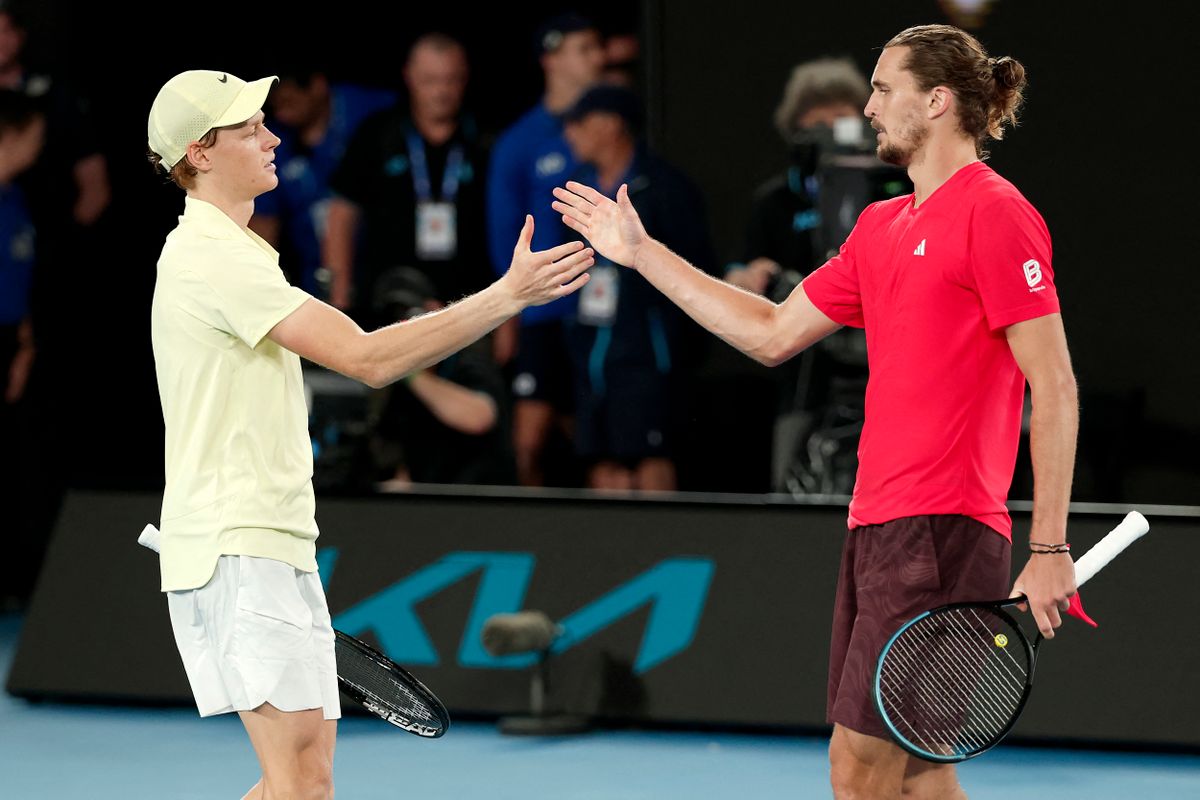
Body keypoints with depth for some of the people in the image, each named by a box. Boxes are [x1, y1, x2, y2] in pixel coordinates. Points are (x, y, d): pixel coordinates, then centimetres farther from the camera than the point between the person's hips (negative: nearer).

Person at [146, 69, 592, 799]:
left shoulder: (226, 250, 19)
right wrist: (509, 296, -20)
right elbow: (367, 358, -21)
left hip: (273, 546, 11)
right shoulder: (217, 257, -15)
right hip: (239, 550, -11)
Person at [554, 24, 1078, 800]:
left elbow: (1054, 387, -12)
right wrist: (642, 253, 25)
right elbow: (773, 334, 25)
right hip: (876, 526, 9)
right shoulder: (881, 226, 18)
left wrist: (1050, 548, -16)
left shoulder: (995, 213, -9)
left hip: (940, 532, -9)